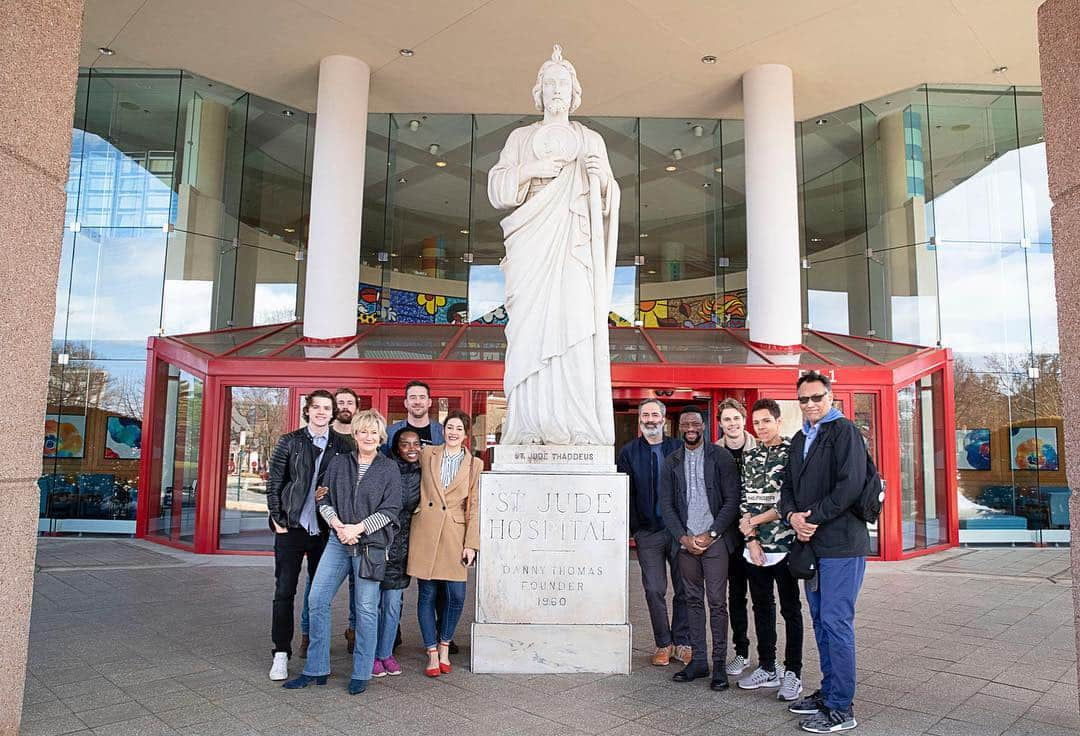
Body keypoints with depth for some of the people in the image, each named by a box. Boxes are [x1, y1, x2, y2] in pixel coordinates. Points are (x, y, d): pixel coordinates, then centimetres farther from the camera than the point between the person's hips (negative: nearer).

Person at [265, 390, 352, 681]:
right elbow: (274, 482, 2)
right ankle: (281, 653, 13)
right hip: (292, 526, -1)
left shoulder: (341, 447, 5)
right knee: (285, 590, 3)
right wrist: (277, 519, -4)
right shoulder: (289, 442, 2)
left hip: (325, 529, 1)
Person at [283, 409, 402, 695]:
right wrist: (336, 523, -9)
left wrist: (358, 528, -13)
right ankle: (316, 670, 16)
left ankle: (361, 674, 15)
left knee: (366, 608, 2)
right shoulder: (339, 463, 10)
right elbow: (325, 500, 9)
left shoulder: (389, 468, 0)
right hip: (338, 541, 3)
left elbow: (390, 510, -5)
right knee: (317, 600, 1)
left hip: (371, 544, -3)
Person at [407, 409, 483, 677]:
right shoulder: (426, 454, 6)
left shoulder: (474, 464, 5)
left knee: (456, 596, -1)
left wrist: (471, 544, -2)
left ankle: (444, 646, 22)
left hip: (455, 535, 0)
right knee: (426, 594, 3)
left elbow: (474, 507, 3)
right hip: (425, 532, 0)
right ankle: (432, 653, 17)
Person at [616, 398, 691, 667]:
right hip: (648, 532, 0)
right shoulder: (629, 451, 3)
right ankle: (663, 644, 18)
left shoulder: (679, 448, 3)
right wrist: (631, 527, -7)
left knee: (684, 589, 6)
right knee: (654, 590, 5)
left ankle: (682, 643, 19)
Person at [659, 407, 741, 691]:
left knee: (717, 602, -2)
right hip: (685, 540, 3)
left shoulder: (721, 457, -1)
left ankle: (719, 664, 8)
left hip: (715, 540, -3)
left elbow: (732, 501, -5)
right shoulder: (672, 462, 8)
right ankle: (698, 660, 18)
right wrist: (683, 537, -5)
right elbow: (666, 505, 6)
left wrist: (710, 535, -10)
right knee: (693, 600, 9)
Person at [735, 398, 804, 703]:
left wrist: (755, 521, -9)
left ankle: (793, 673, 14)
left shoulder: (793, 452, -5)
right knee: (762, 608, 13)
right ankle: (767, 668, 24)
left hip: (785, 544, -5)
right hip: (754, 548, 5)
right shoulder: (749, 456, 11)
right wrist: (752, 539, 0)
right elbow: (744, 500, 9)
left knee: (791, 609, 4)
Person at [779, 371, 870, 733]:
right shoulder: (799, 439, 17)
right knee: (820, 620, 14)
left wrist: (813, 518, -14)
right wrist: (793, 516, -3)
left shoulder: (844, 431, -6)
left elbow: (851, 485, -16)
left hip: (841, 542, -8)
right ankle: (828, 691, 26)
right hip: (810, 542, 8)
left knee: (836, 621, -5)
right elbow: (788, 486, 17)